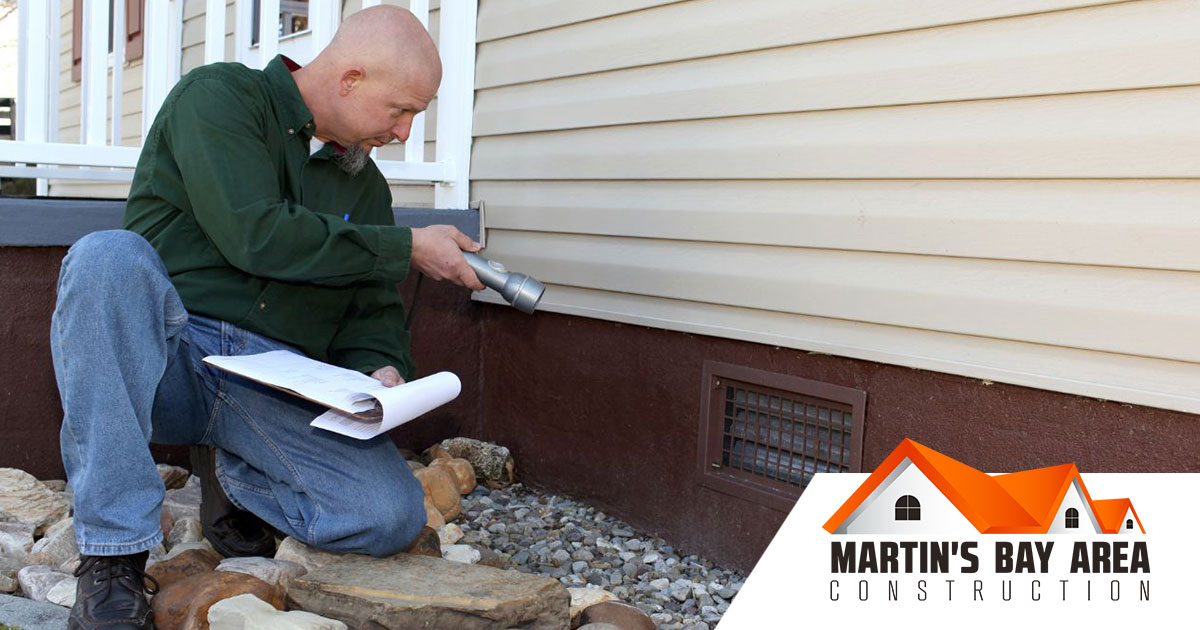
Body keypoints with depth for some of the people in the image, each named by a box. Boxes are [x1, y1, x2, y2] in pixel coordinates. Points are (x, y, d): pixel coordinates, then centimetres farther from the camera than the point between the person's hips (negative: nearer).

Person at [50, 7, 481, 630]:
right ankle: (113, 553, -26)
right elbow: (255, 234, -18)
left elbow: (373, 308, 17)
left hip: (277, 390, 4)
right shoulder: (217, 96, -3)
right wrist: (406, 247, -11)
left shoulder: (366, 183, 16)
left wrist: (379, 369, -7)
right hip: (167, 355, -3)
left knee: (393, 517, -21)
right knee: (109, 256, -35)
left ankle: (230, 474, 12)